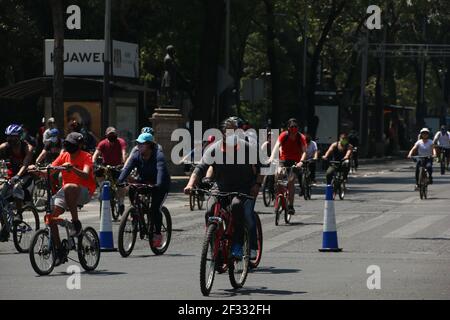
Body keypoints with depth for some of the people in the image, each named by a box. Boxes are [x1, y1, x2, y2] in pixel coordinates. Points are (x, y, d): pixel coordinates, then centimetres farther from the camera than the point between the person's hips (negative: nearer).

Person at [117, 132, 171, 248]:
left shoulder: (158, 156, -25)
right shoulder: (136, 156, -11)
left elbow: (160, 170, -41)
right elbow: (127, 168, -23)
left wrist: (158, 185, -58)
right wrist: (119, 181, -41)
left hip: (160, 184, -5)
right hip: (144, 182, 5)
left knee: (155, 208, -21)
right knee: (131, 190, -26)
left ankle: (158, 234, -6)